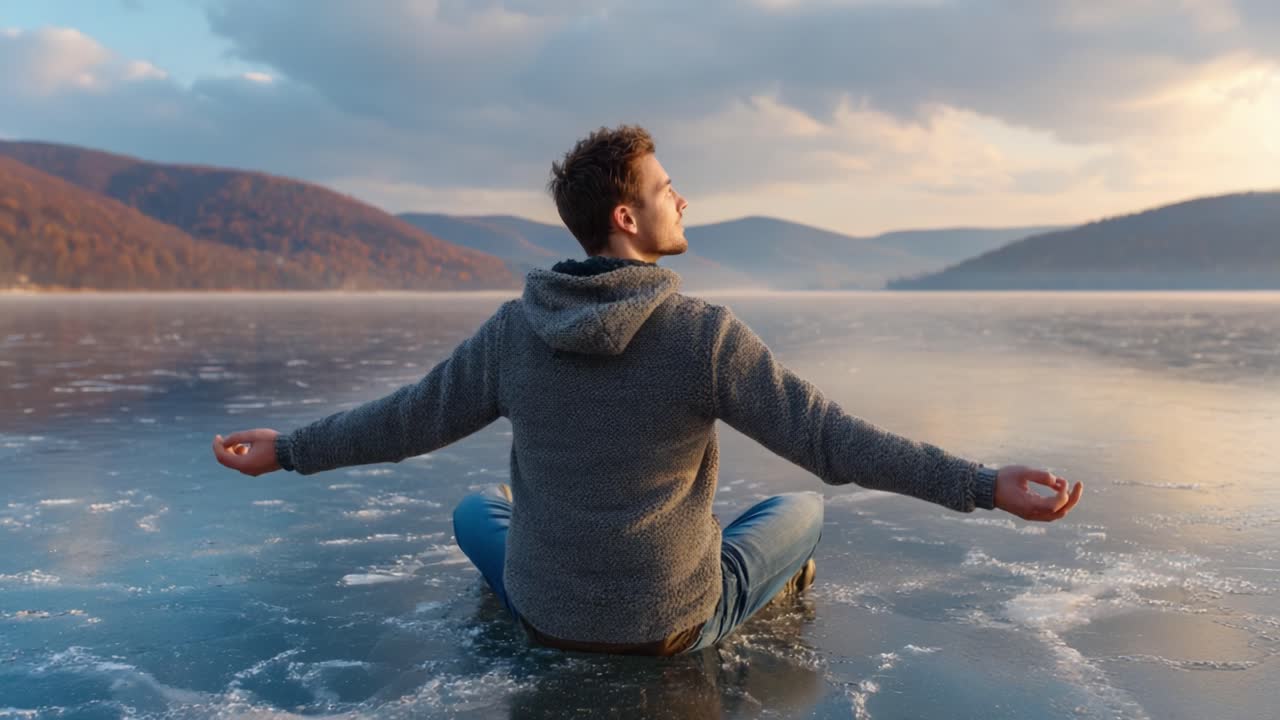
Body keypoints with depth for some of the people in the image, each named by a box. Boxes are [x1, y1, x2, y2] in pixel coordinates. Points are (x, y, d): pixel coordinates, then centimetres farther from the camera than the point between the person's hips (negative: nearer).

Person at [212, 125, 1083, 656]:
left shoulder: (515, 327, -10)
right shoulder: (706, 331, -21)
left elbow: (408, 420, 0)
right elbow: (834, 442, -21)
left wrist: (289, 450, 16)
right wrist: (986, 486, -15)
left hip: (546, 614, 3)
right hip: (673, 625, -2)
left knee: (477, 508, 34)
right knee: (802, 508, 25)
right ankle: (778, 585, 52)